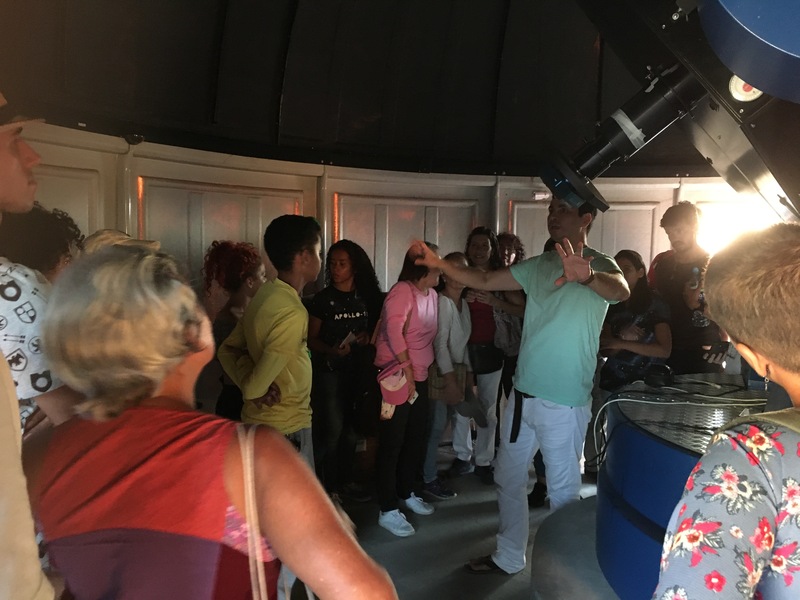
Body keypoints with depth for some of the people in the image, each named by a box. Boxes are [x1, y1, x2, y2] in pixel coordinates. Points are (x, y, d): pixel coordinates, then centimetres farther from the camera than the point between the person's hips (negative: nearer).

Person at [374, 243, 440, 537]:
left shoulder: (432, 295, 10)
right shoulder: (402, 292, -15)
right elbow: (393, 330, -26)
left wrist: (424, 368, 11)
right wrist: (407, 369, -25)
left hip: (419, 377, 8)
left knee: (416, 439, 18)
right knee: (392, 444, 1)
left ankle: (406, 493, 37)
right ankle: (387, 510, 12)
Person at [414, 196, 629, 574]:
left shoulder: (599, 265, -8)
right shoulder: (538, 266, 9)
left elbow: (621, 291, -29)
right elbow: (484, 281, 11)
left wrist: (587, 276, -52)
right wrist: (438, 264, -2)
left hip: (565, 402, -6)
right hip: (523, 392, 7)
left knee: (563, 490, 6)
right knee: (508, 478, 17)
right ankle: (509, 557, 34)